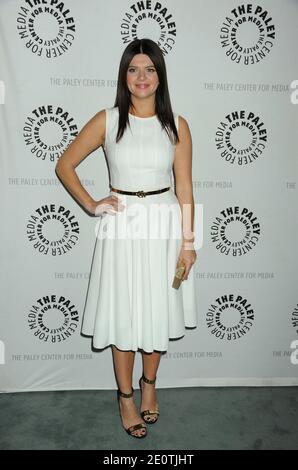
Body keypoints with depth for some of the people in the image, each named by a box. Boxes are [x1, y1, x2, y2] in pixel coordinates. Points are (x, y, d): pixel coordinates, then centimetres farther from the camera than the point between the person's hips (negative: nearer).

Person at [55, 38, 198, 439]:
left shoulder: (176, 124, 1)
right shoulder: (107, 120, -1)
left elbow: (184, 187, 0)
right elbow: (64, 165, 6)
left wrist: (188, 242, -3)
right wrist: (91, 205, -4)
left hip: (165, 224, 1)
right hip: (122, 226, -1)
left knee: (158, 311, 13)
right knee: (122, 314, 8)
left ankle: (149, 384, 39)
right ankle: (126, 397, 30)